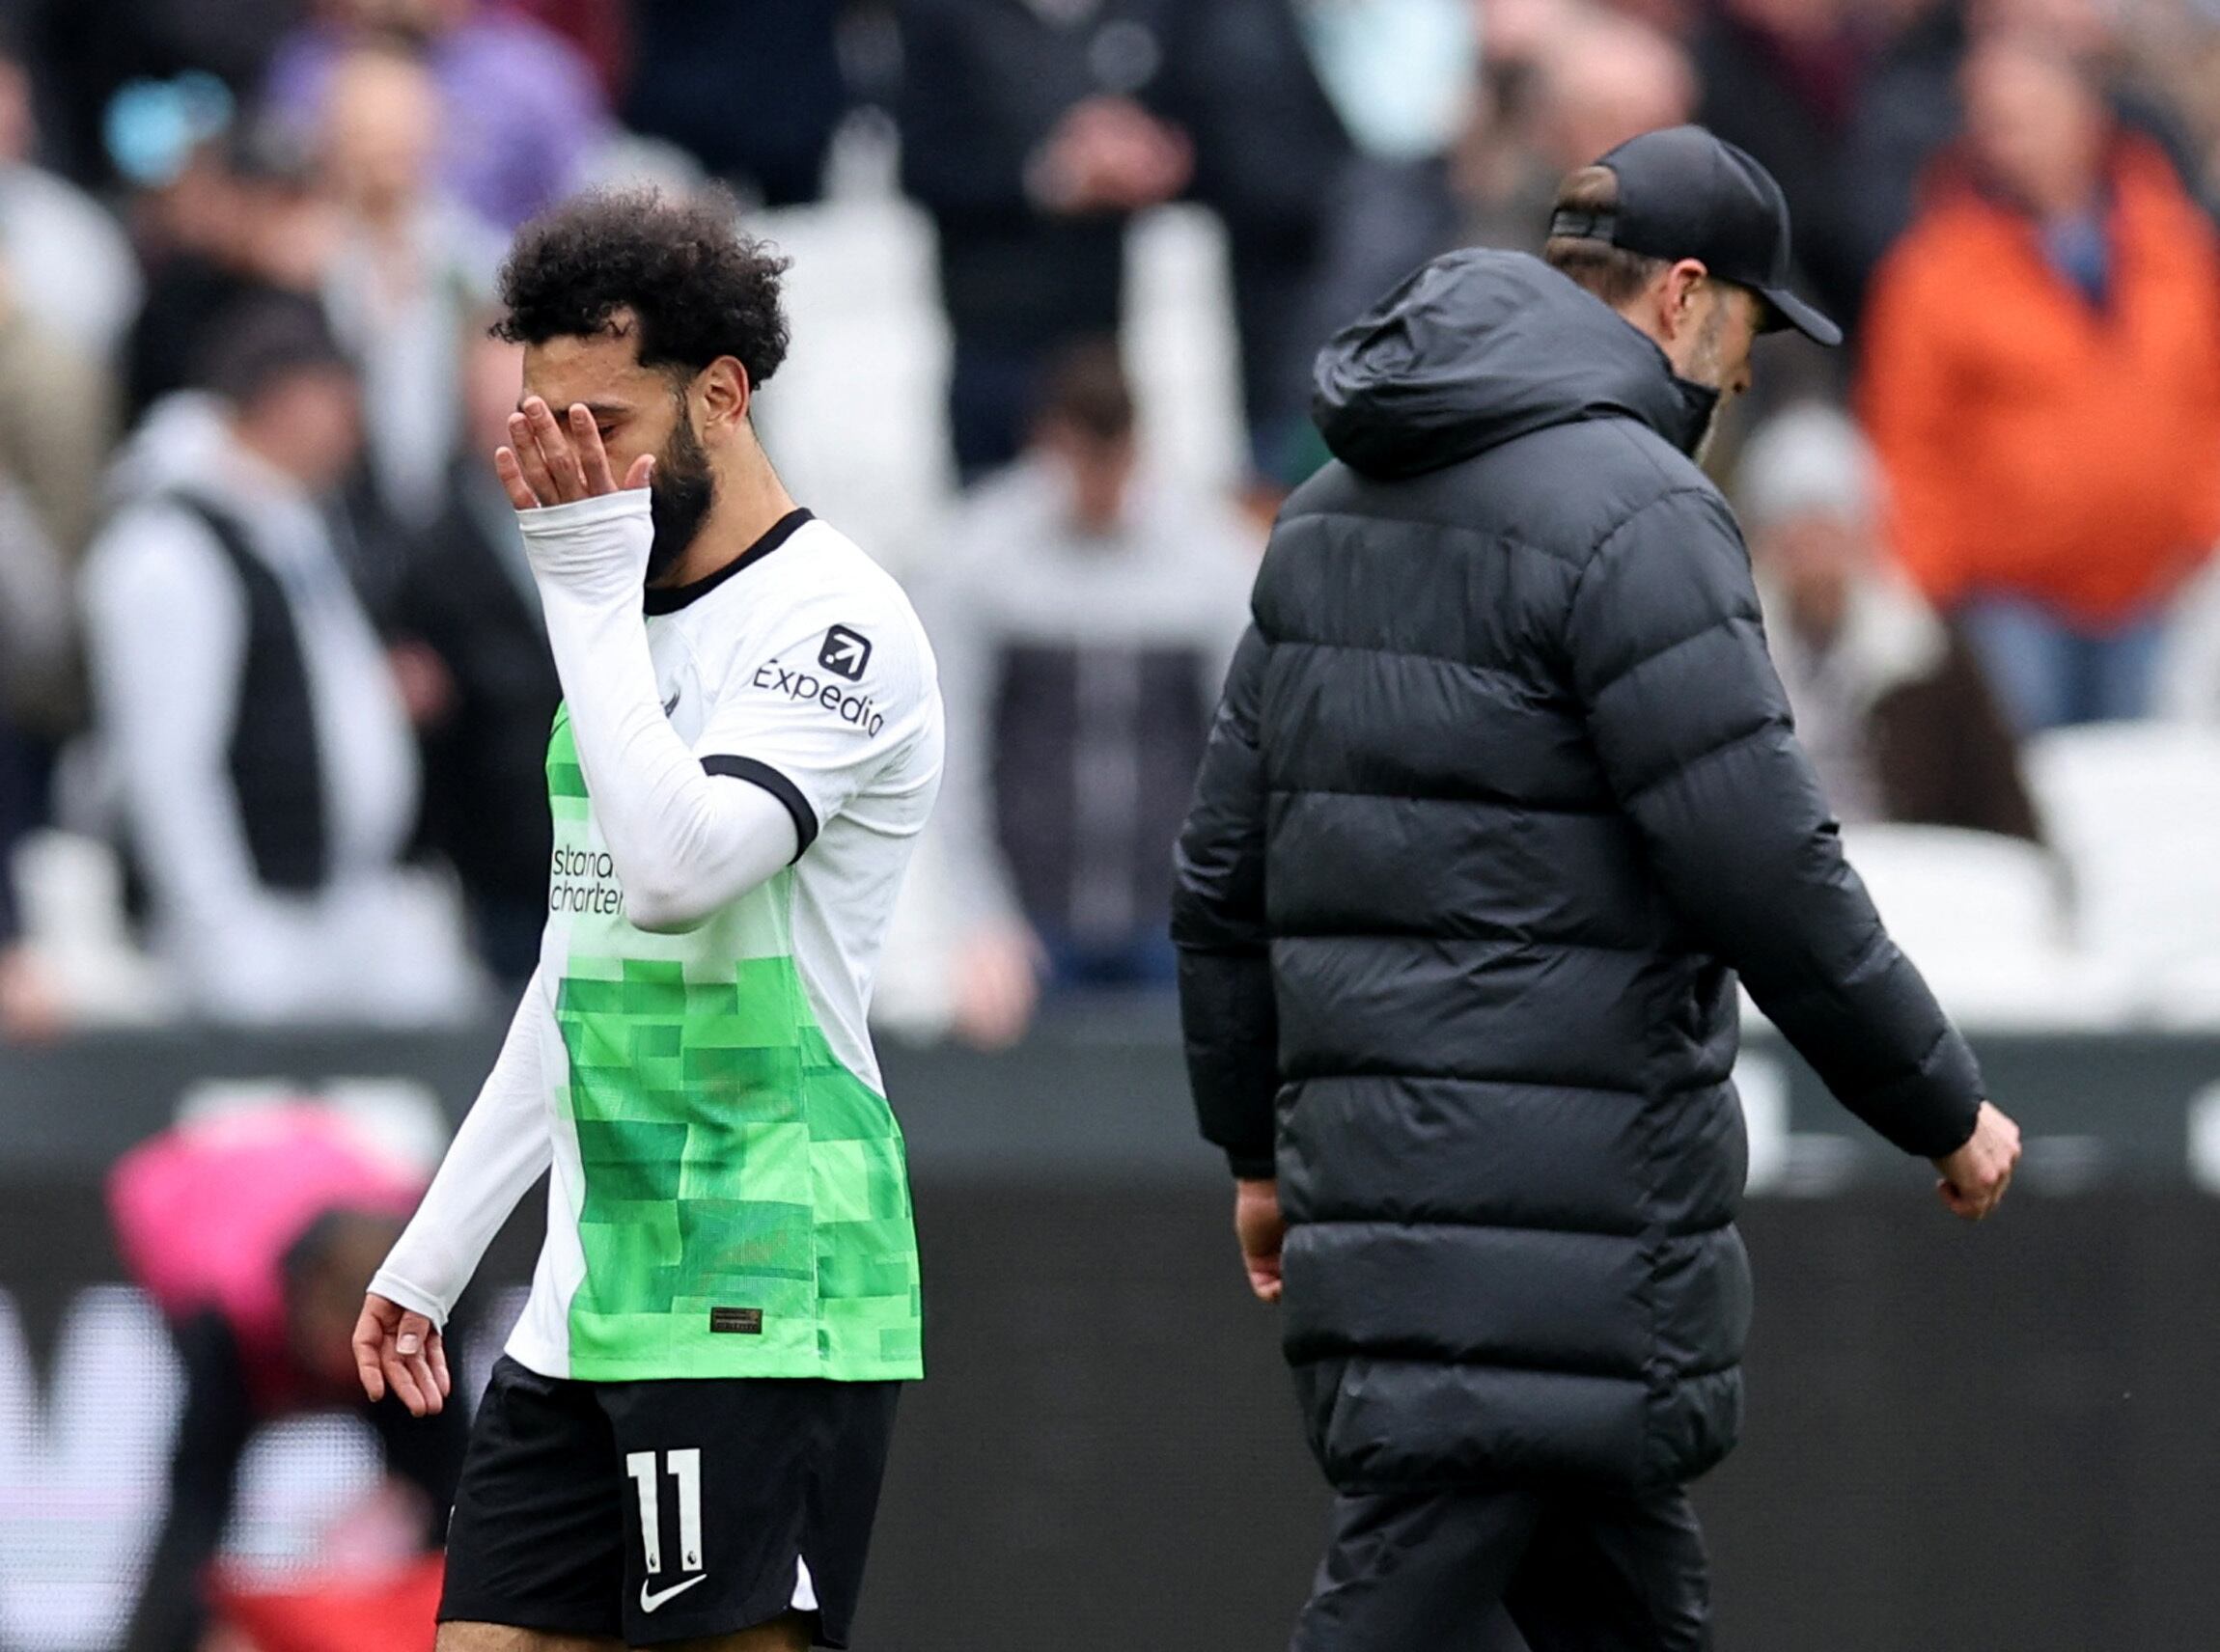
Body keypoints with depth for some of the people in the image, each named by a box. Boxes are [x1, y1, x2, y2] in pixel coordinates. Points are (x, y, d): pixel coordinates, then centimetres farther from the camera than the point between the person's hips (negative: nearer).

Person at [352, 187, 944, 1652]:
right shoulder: (633, 622, 18)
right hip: (585, 1305, 9)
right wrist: (430, 1255, 25)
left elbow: (677, 867, -26)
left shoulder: (834, 623, -10)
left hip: (762, 1306, -9)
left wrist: (588, 582, -18)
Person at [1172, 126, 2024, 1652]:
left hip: (1369, 1151, 9)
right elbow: (1768, 876, -15)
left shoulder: (1336, 506, 16)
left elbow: (1227, 868, 19)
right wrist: (1947, 1110, -4)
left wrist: (1260, 1143, 27)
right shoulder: (1631, 509, -12)